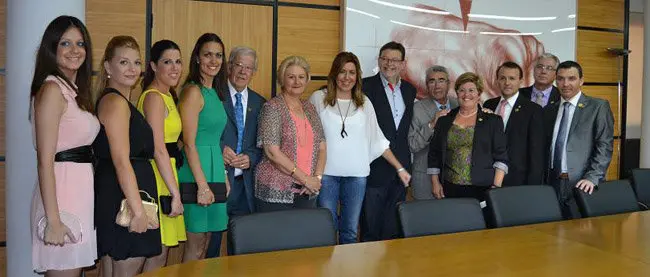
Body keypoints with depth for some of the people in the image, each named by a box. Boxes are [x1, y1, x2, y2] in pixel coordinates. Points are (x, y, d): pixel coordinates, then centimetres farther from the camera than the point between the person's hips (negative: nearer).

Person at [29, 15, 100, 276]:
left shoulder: (74, 90, 15)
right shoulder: (52, 89, -12)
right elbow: (45, 161, -17)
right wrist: (53, 220, -20)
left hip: (81, 190, 9)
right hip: (63, 192, -9)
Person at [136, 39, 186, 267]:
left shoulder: (167, 96, 16)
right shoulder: (154, 97, -12)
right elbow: (158, 149, -19)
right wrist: (176, 193, -18)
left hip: (165, 174, 9)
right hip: (158, 179, -9)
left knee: (159, 254, 15)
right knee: (157, 256, -2)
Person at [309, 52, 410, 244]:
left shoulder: (364, 103, 8)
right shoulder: (319, 99, 1)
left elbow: (378, 140, 11)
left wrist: (400, 168, 8)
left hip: (357, 175, 2)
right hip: (326, 173, -2)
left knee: (350, 232, 10)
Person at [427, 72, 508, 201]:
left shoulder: (493, 121, 6)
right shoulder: (444, 121, 12)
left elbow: (501, 158, 1)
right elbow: (434, 155, 14)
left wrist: (497, 186, -8)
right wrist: (435, 183, 6)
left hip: (482, 189, -2)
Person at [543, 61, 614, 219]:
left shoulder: (598, 107, 1)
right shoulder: (549, 111, 15)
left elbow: (605, 146, -6)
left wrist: (592, 177, -16)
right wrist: (544, 181, 7)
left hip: (582, 184, -4)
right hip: (554, 183, 4)